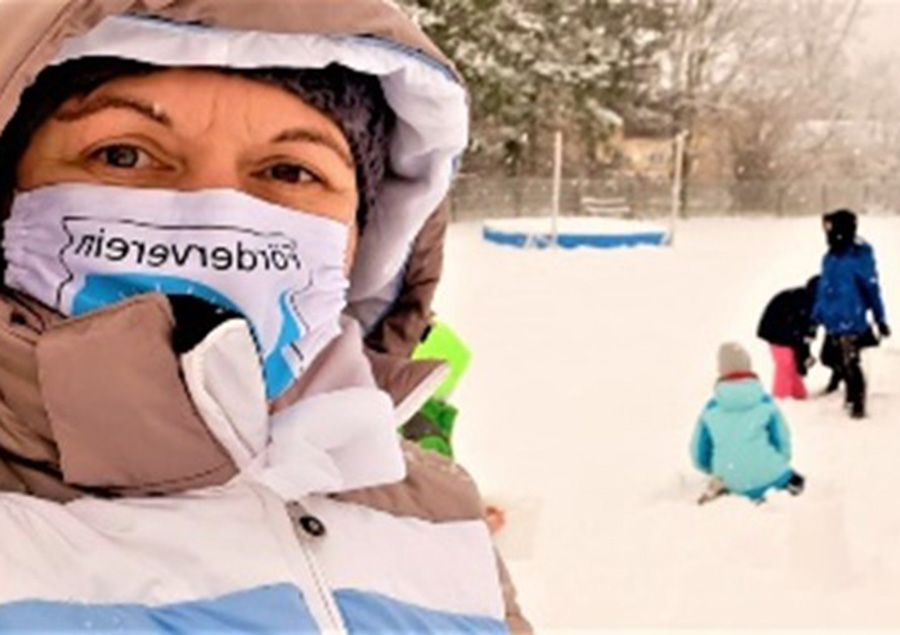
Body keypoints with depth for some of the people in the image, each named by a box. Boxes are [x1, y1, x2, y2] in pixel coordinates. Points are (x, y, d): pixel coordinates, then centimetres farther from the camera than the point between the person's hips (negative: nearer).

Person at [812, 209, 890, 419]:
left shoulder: (859, 256, -14)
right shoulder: (831, 257, 9)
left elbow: (872, 289, -12)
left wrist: (880, 319, -10)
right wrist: (816, 315, 18)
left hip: (851, 321, -8)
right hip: (832, 322, 8)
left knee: (850, 364, -8)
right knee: (830, 356, 17)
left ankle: (858, 403, 5)